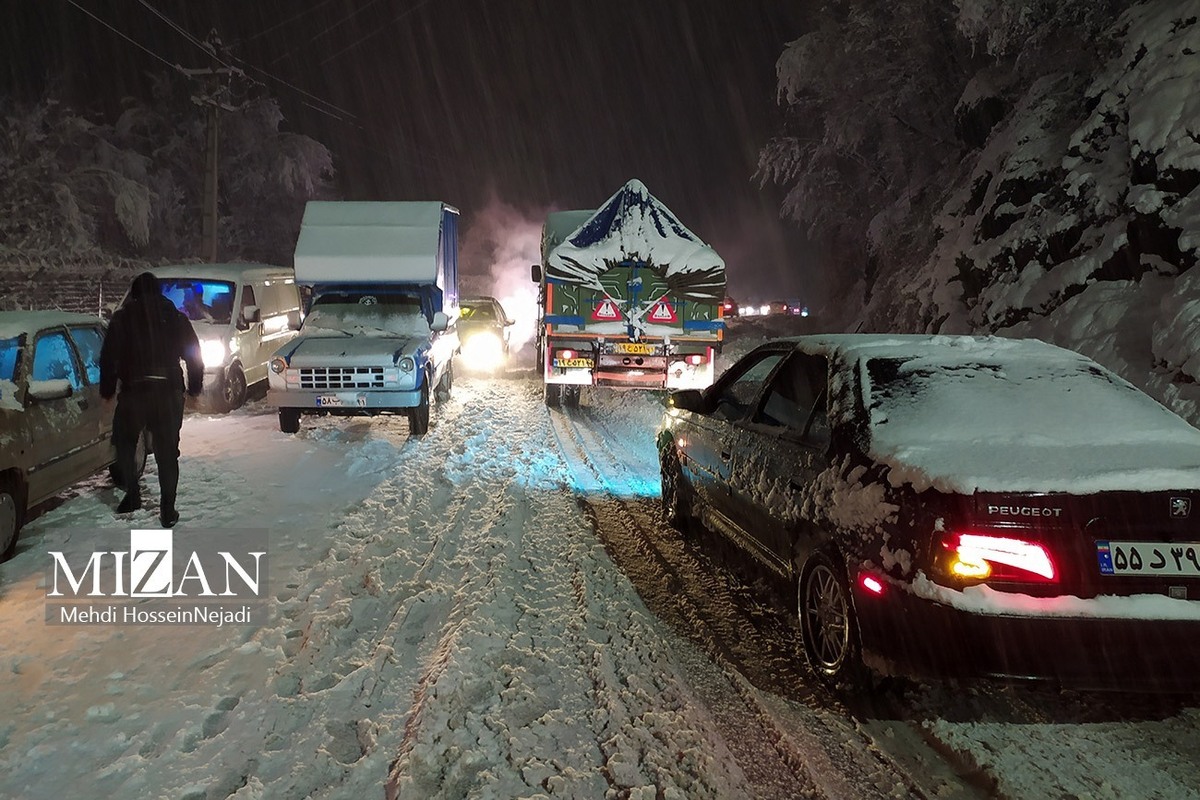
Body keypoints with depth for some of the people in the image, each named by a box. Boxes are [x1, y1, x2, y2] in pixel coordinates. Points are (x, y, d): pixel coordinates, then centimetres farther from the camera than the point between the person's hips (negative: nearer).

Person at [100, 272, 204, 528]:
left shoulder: (122, 317, 4)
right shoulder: (174, 316, 7)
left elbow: (108, 357, 2)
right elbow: (194, 354, 6)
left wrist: (107, 389, 10)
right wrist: (194, 386, 14)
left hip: (133, 390, -1)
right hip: (169, 391, 1)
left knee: (124, 443, 20)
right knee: (167, 452, 6)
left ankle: (133, 494, 13)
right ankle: (168, 510, 5)